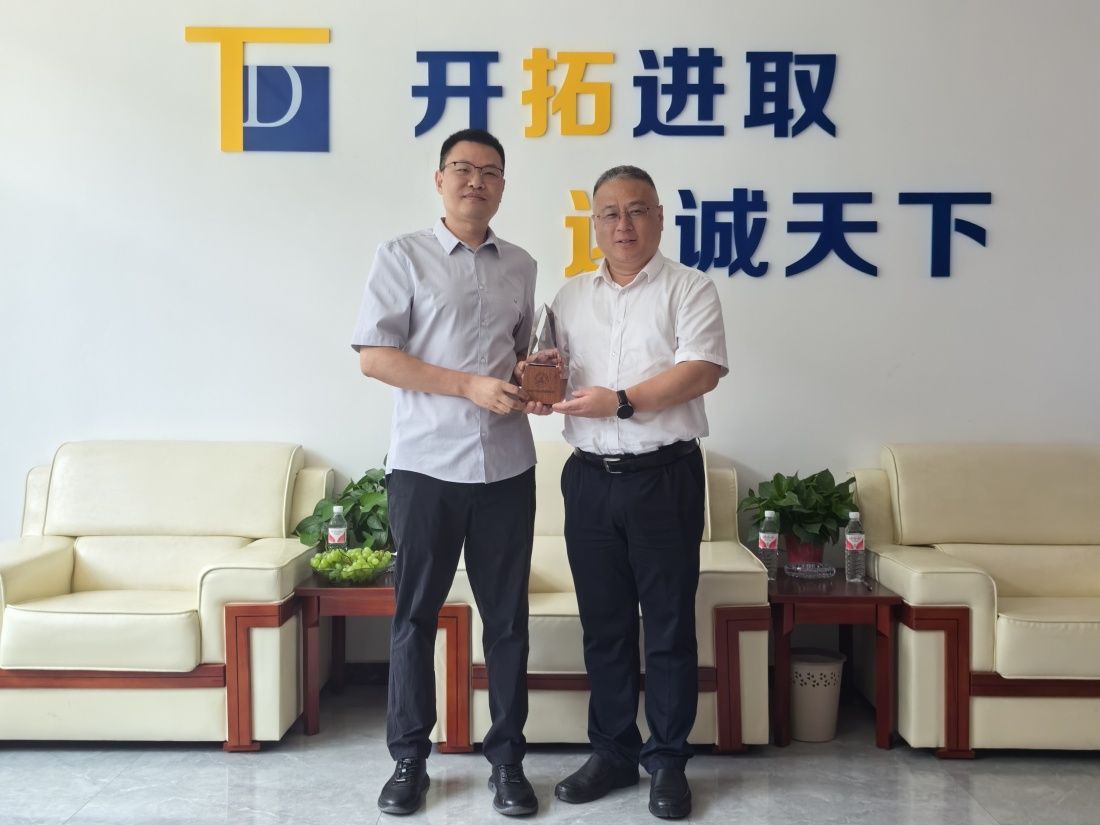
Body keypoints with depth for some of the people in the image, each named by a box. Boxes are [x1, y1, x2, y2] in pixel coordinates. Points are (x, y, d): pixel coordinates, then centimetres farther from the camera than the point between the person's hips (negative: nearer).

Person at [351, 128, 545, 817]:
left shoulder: (521, 266, 12)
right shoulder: (404, 257, 0)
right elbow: (374, 356, -8)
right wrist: (471, 386, -16)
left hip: (507, 467, 3)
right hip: (427, 464, -3)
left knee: (508, 616, 9)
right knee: (416, 614, 6)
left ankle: (507, 758, 22)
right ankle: (409, 759, 21)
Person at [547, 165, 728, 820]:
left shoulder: (688, 289, -1)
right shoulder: (572, 296, 14)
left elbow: (702, 371, -13)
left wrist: (620, 401, -19)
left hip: (664, 476, -4)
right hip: (591, 477, 4)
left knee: (669, 624, 3)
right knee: (604, 623, 11)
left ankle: (667, 760, 16)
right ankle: (613, 752, 24)